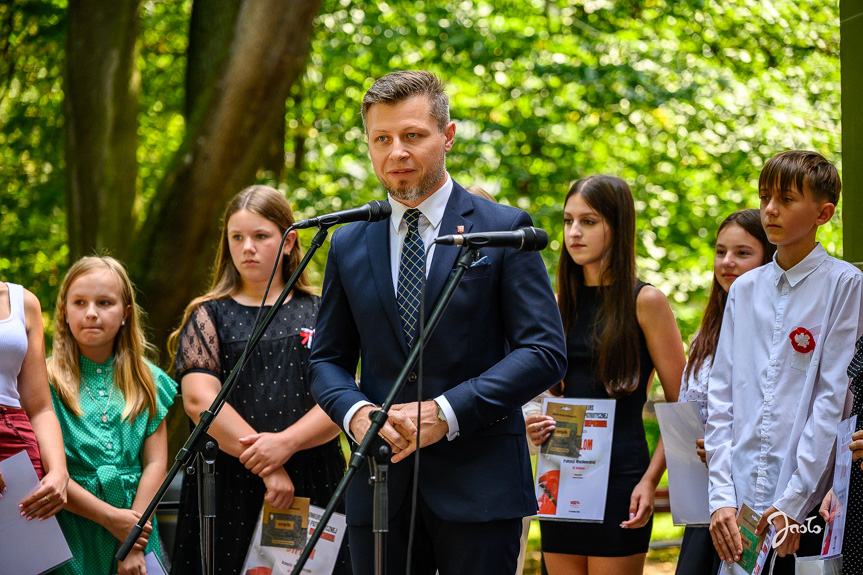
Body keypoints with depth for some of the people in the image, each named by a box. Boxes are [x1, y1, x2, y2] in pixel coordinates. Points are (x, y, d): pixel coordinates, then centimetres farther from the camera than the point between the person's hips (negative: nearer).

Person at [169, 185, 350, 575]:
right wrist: (265, 467, -14)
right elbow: (199, 399, -5)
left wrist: (285, 443, -18)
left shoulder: (318, 315, 11)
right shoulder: (209, 316, 8)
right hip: (229, 489, -1)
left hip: (311, 487, 1)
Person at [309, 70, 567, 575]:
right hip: (380, 489, 3)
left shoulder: (505, 230, 1)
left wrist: (446, 412, -15)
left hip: (478, 489, -3)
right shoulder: (349, 244, 12)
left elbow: (545, 352, -5)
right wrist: (354, 412, -7)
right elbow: (328, 359, 16)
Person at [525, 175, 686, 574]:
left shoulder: (645, 302, -4)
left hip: (620, 476, -5)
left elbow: (681, 406, -5)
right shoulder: (561, 303, 12)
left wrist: (650, 479, -14)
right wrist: (535, 426, 2)